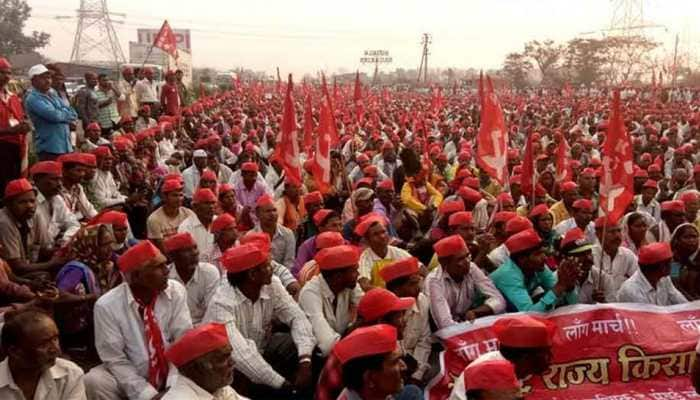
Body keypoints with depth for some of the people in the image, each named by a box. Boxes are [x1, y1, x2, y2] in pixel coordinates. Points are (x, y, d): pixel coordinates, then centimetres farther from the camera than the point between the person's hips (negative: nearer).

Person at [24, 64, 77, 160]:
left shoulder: (53, 96, 19)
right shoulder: (33, 98, -6)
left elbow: (73, 114, 11)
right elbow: (53, 115, -19)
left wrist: (62, 115, -8)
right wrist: (67, 115, 0)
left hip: (66, 146, 8)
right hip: (48, 148, -8)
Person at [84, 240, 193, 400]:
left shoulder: (176, 291, -11)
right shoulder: (107, 306, -16)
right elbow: (116, 360, -13)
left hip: (172, 373, 1)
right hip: (128, 375, 0)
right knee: (93, 382, -27)